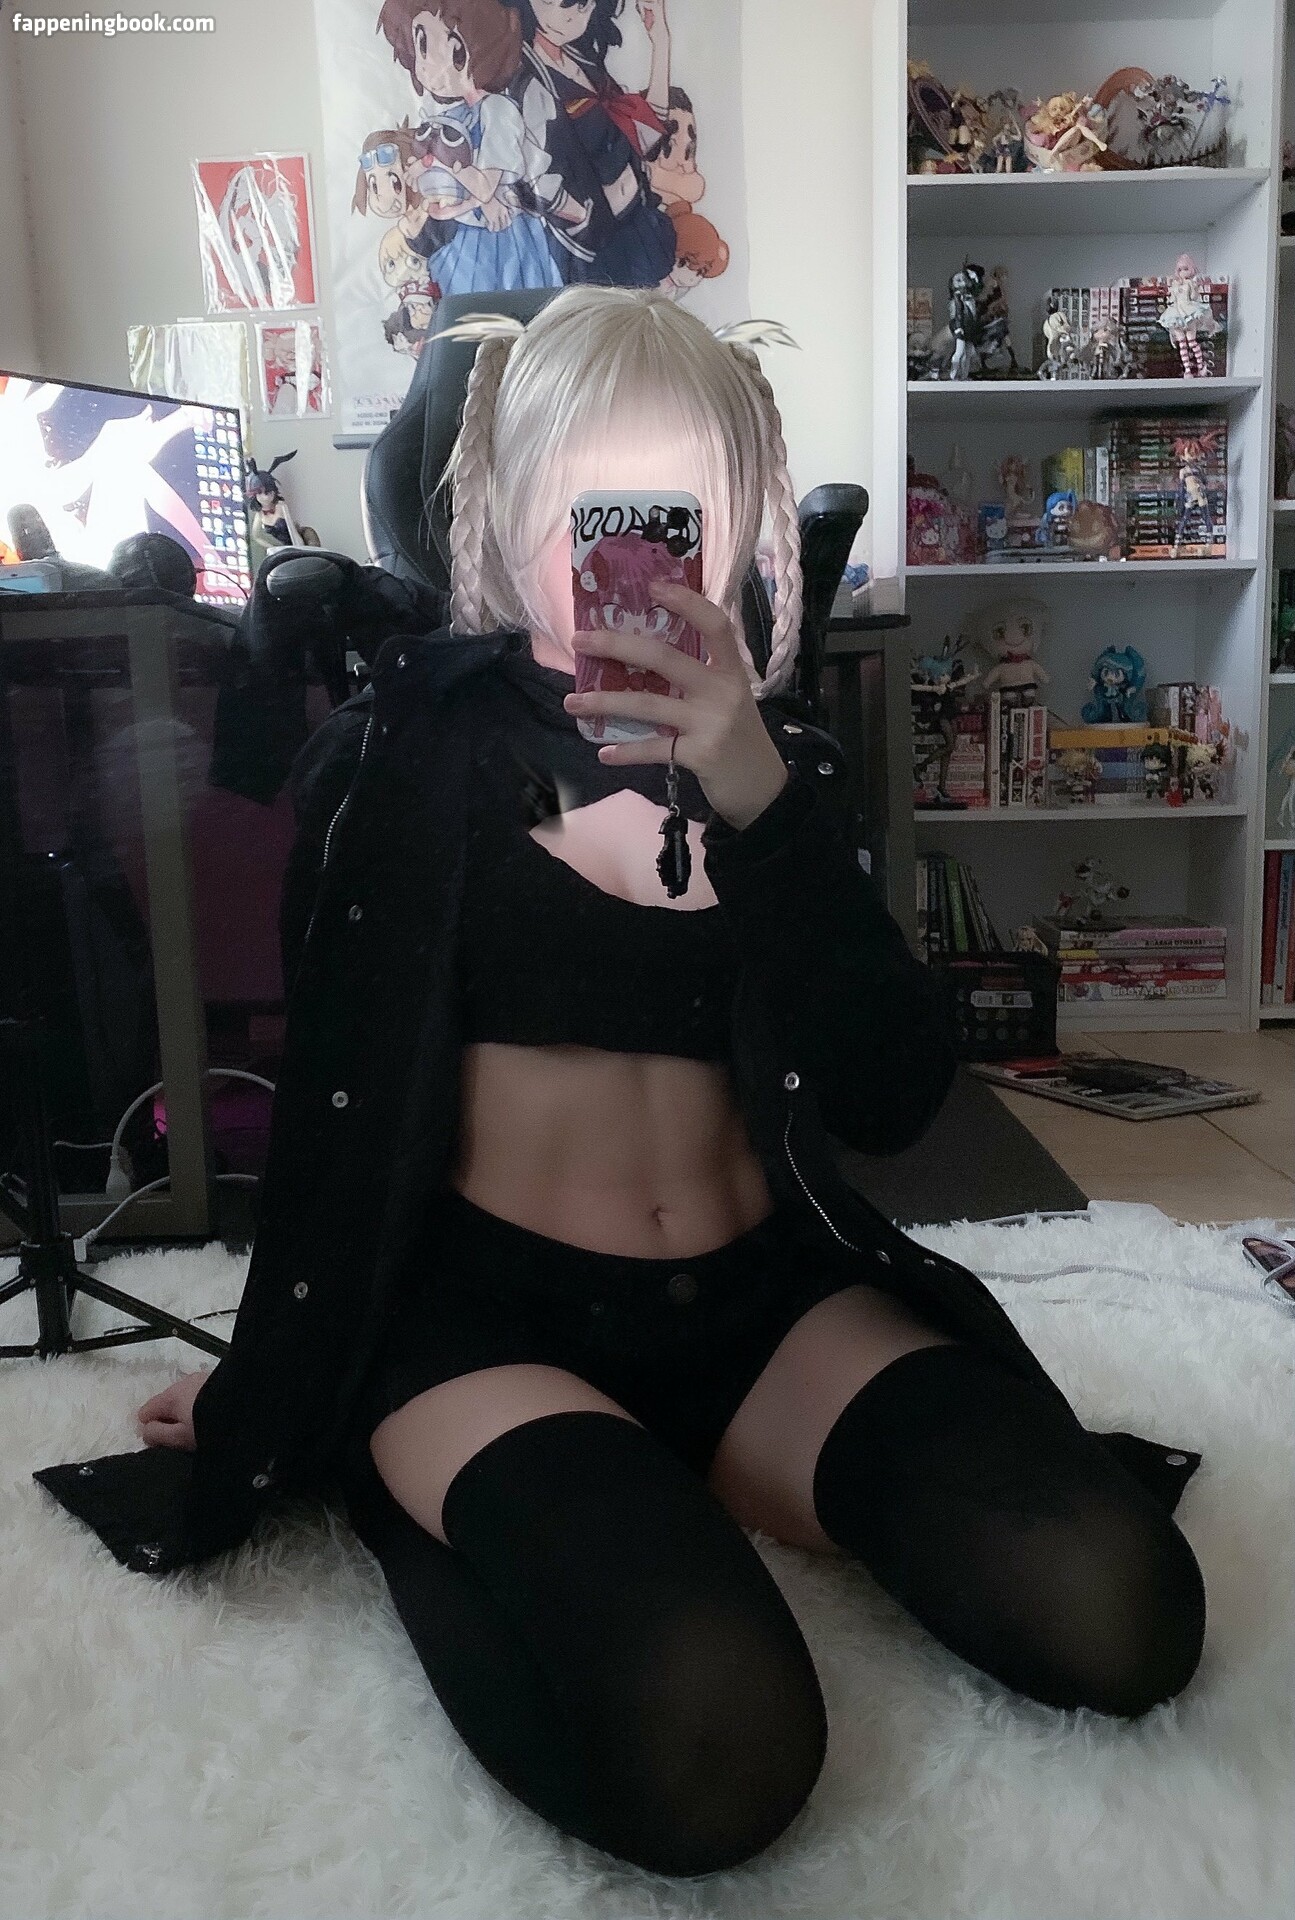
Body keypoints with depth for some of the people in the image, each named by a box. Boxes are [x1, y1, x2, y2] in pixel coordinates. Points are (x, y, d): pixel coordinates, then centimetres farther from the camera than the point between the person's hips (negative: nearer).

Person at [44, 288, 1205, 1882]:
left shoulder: (775, 750, 7)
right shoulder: (414, 748, -1)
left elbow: (892, 1100, -6)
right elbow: (342, 1099, 3)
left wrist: (758, 795, -18)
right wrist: (280, 1392, 9)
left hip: (758, 1297, 5)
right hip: (481, 1301, -4)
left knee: (1114, 1611, -17)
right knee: (705, 1747, -30)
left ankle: (672, 1485, 5)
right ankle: (435, 1501, 0)